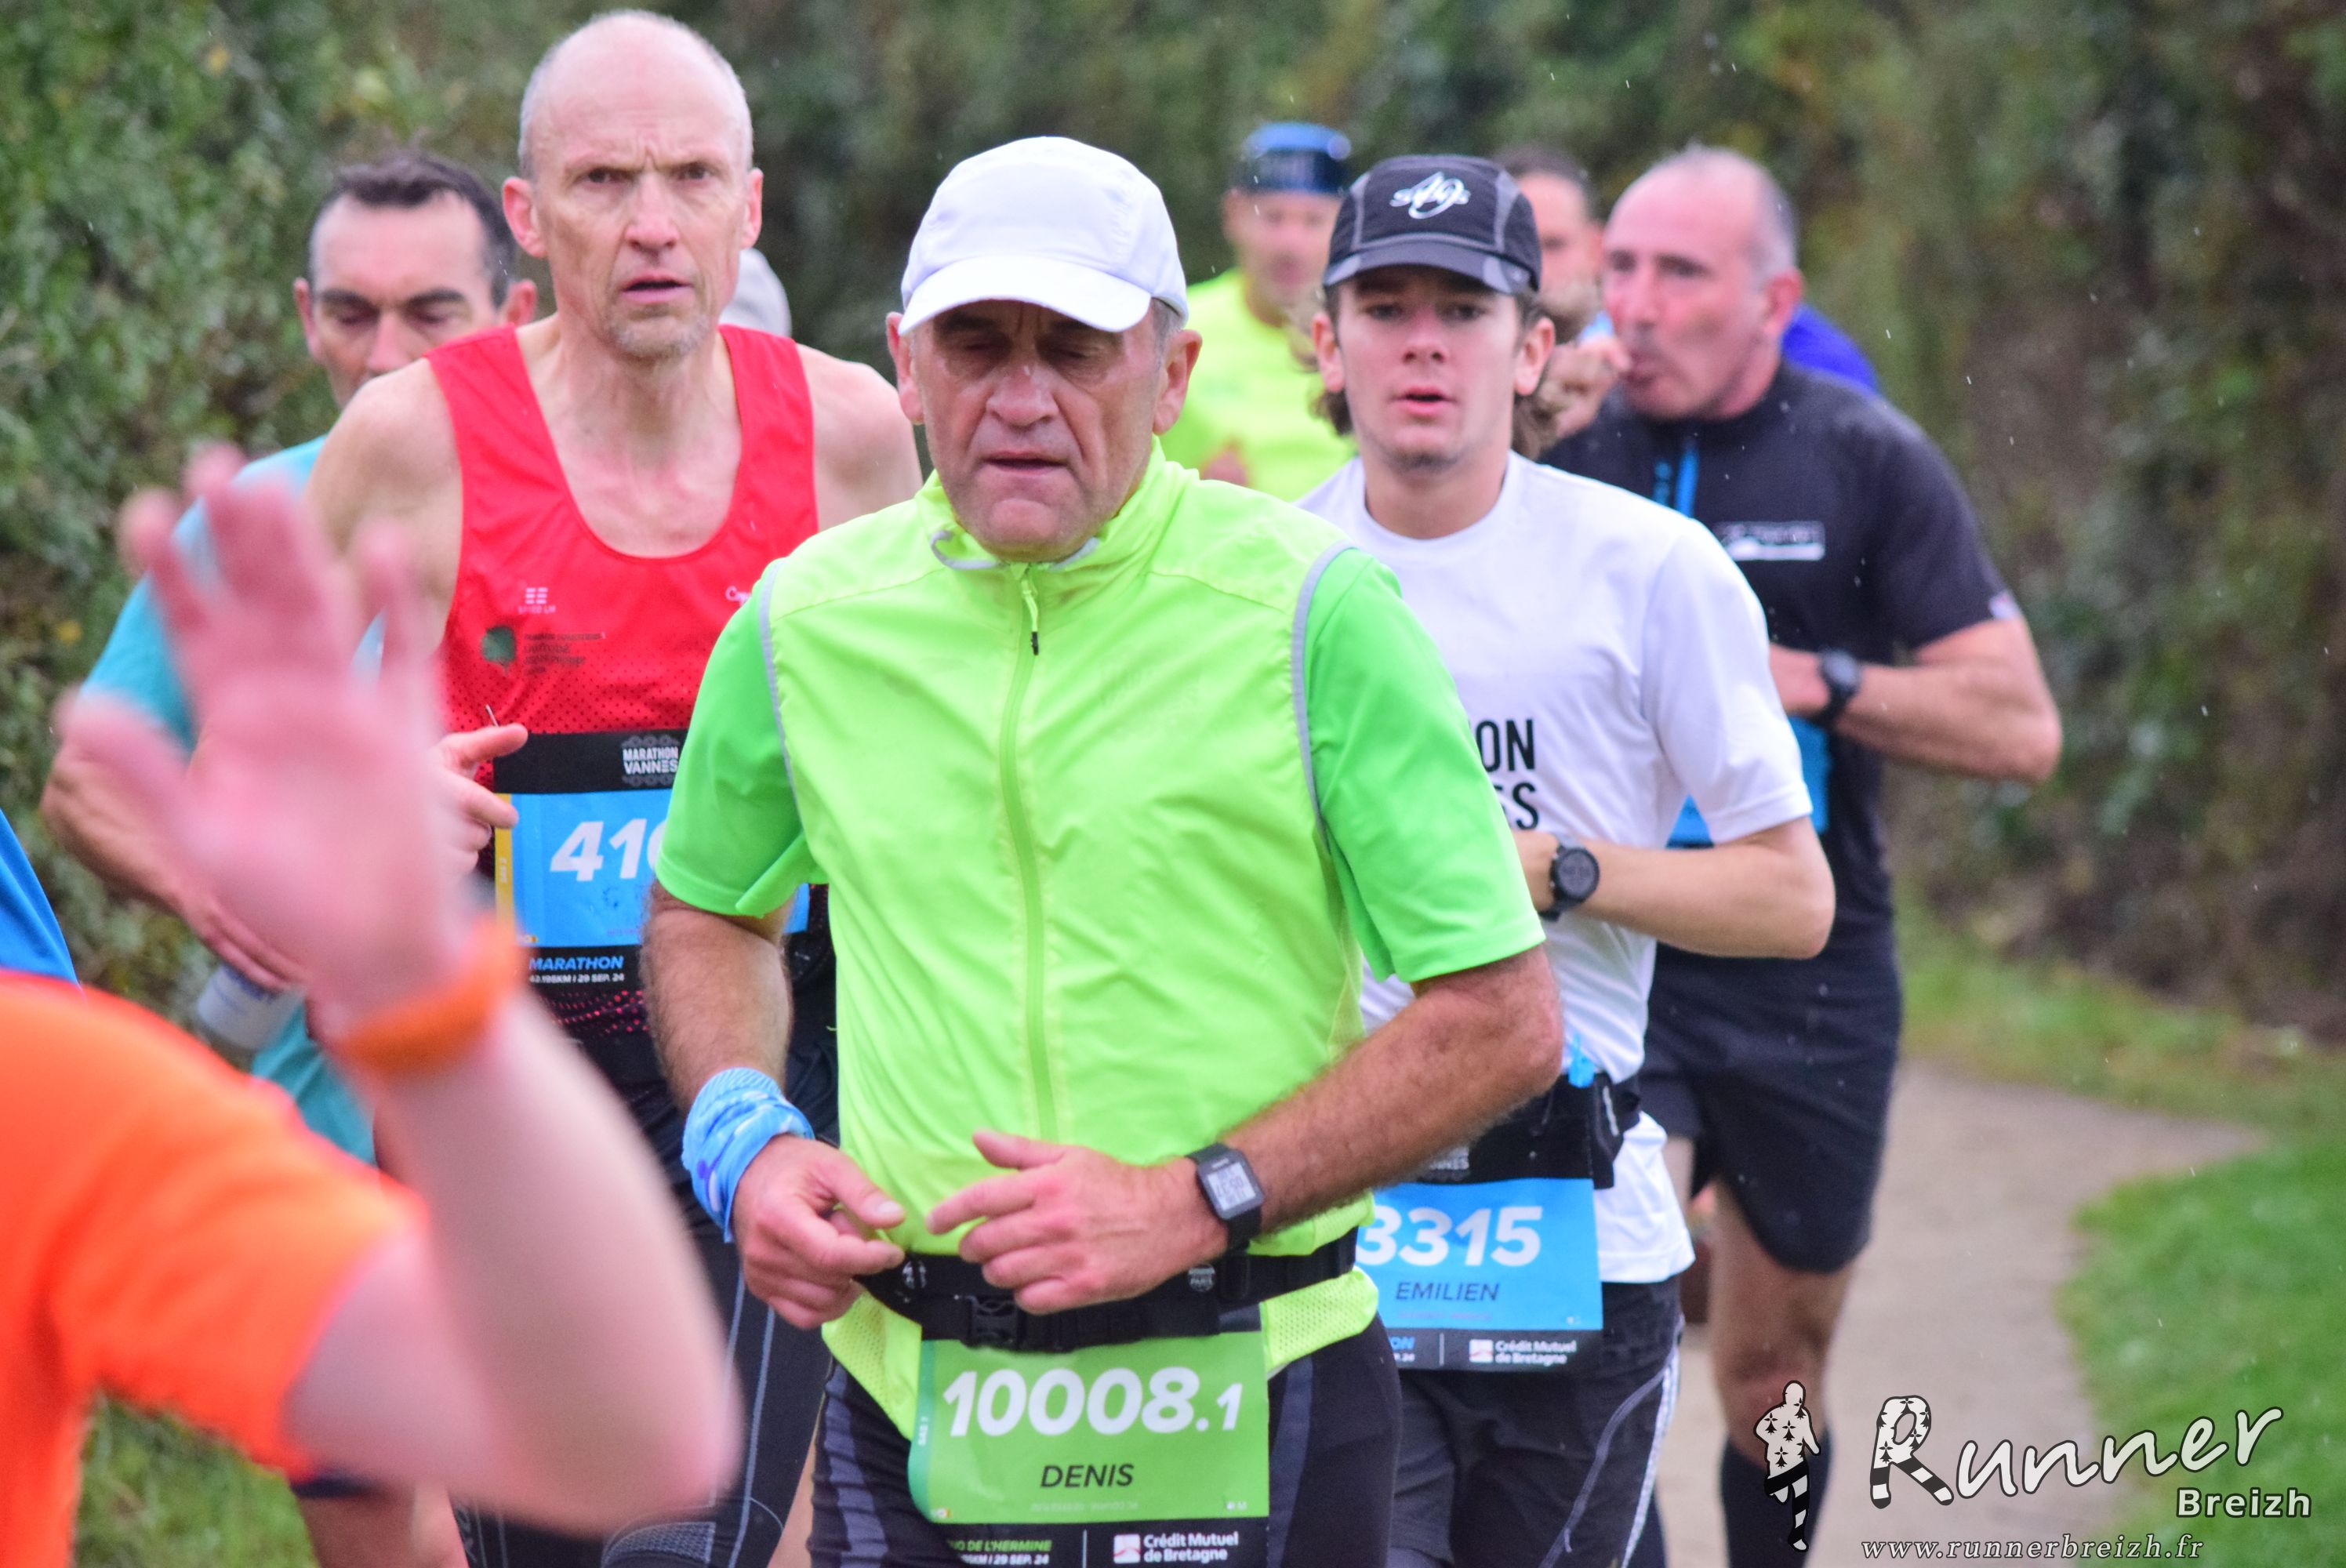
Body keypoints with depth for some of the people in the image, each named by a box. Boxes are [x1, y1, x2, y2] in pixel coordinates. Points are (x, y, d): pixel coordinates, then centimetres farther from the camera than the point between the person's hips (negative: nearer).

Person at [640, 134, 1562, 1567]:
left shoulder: (1312, 613, -8)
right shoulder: (805, 623, 3)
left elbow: (1502, 1021, -9)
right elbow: (707, 911, 23)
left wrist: (1190, 1202, -17)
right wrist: (743, 1141, 3)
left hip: (1245, 1428, -3)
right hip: (909, 1409, 3)